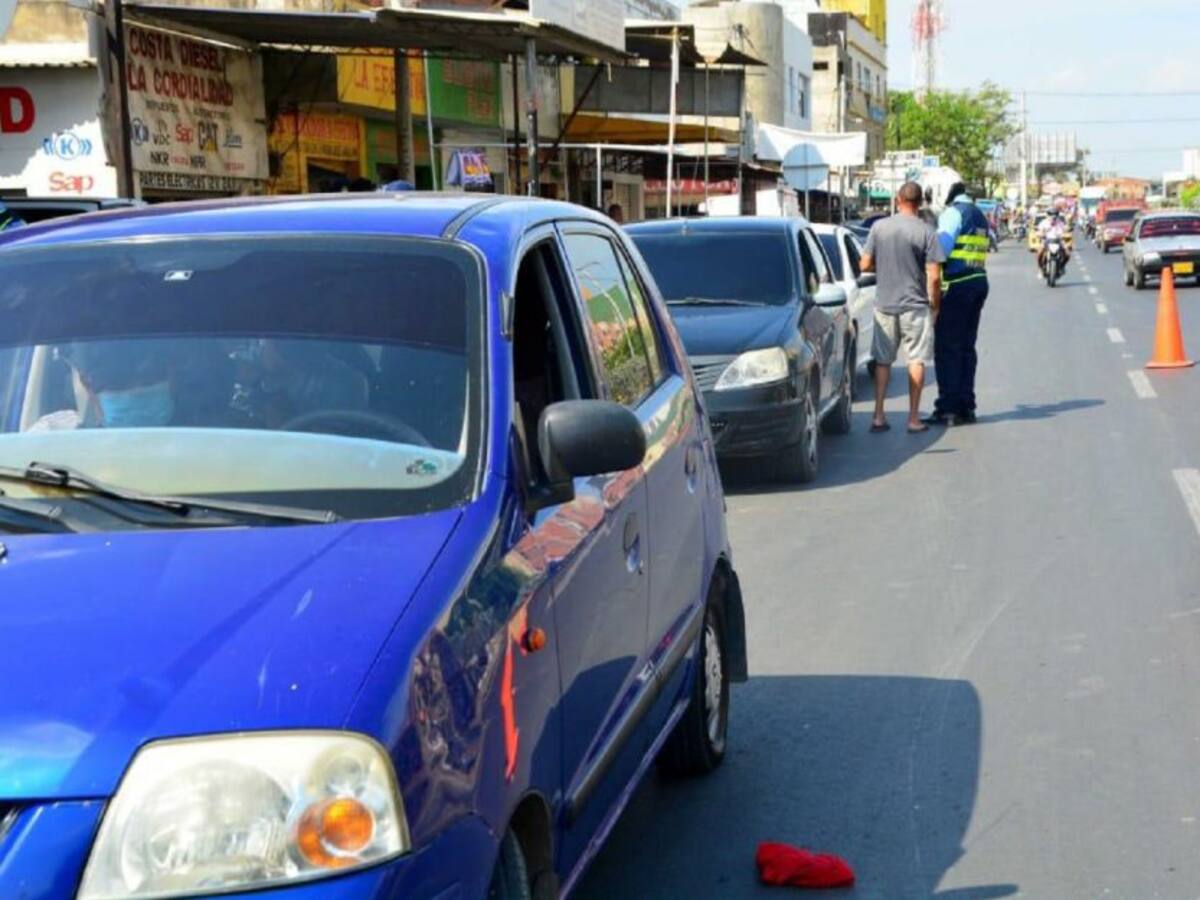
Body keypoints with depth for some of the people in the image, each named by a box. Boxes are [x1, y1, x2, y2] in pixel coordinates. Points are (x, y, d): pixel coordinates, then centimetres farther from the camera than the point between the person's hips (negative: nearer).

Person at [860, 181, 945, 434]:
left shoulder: (879, 227, -2)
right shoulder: (926, 231, -9)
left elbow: (865, 265, 1)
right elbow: (934, 276, -11)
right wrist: (935, 305, 3)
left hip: (884, 304, 3)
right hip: (915, 305, -3)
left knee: (882, 361, 12)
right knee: (916, 361, 5)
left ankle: (878, 416, 10)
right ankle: (914, 419, 5)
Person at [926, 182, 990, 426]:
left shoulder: (953, 212, -9)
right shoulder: (978, 215, 19)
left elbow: (941, 248, -19)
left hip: (957, 285, -9)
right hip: (979, 281, 9)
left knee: (947, 348, -5)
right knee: (967, 347, 12)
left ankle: (948, 408, -6)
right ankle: (966, 407, 13)